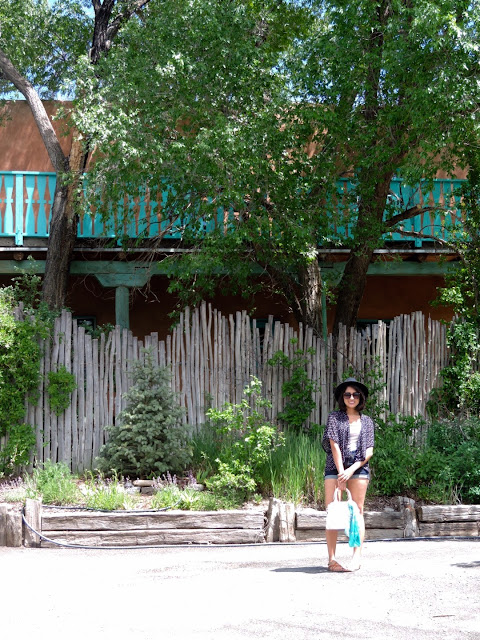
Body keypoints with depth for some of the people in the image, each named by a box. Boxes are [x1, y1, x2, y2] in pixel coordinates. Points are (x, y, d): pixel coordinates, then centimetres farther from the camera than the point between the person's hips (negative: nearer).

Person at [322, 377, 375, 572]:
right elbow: (334, 445, -3)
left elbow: (369, 450, 6)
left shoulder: (367, 421, 13)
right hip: (335, 466, -1)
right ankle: (331, 559, -5)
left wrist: (352, 470, -8)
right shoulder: (334, 418, 7)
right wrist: (341, 473, -12)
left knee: (357, 511, -2)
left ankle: (357, 558, -2)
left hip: (358, 466, 1)